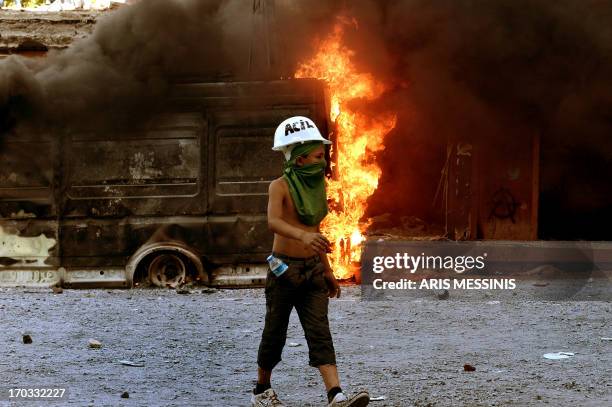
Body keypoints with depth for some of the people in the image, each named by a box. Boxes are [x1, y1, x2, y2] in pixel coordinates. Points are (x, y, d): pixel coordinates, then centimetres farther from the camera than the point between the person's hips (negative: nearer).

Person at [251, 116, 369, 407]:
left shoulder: (317, 185, 10)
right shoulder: (280, 186, -11)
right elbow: (273, 222, -30)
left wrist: (327, 270, 21)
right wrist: (302, 235, -48)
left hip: (312, 270, 5)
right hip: (284, 269, -5)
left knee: (320, 333, -7)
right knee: (275, 334, 7)